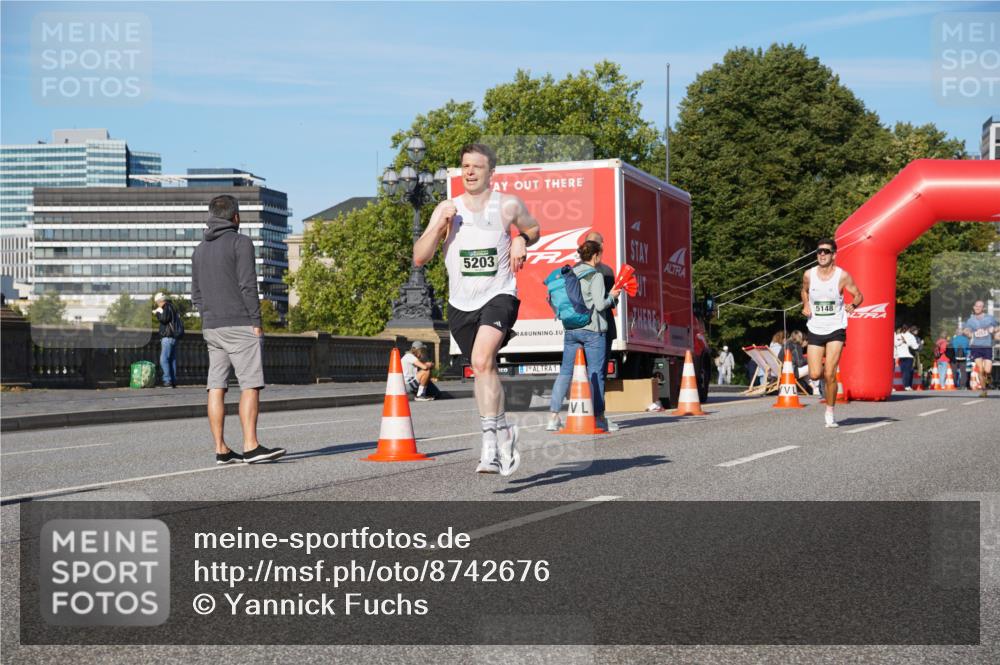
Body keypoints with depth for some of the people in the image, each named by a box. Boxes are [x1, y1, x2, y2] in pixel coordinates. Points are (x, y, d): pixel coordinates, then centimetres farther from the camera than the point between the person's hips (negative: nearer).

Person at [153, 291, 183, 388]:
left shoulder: (167, 307, -9)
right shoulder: (172, 307, 20)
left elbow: (164, 319, -20)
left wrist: (157, 313, -5)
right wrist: (159, 313, 22)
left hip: (168, 337, -10)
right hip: (174, 337, 10)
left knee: (164, 359, -11)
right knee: (172, 360, 10)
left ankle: (168, 381, -18)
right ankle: (173, 381, 10)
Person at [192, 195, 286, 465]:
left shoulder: (200, 249, 15)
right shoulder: (240, 242, -6)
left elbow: (196, 294, 15)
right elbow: (248, 285, -13)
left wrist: (209, 320, 19)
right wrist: (256, 322, -10)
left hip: (211, 328, 7)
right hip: (239, 326, -7)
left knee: (217, 387, 3)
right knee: (251, 384, -8)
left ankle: (221, 449, 2)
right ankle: (251, 447, -14)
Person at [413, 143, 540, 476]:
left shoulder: (509, 205, 0)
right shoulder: (447, 209, 2)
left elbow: (534, 228, 20)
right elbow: (419, 258, -2)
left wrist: (521, 241, -2)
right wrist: (439, 225, -16)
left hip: (499, 295, -4)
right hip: (461, 303, 4)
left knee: (482, 360, -26)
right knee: (484, 369, 15)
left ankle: (490, 441, -24)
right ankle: (503, 429, 35)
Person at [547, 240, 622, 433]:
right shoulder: (595, 276, -10)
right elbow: (600, 304, -15)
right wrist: (612, 296, 3)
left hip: (571, 329, 6)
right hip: (592, 330, -6)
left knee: (565, 372, 7)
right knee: (596, 373, 2)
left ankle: (553, 416, 0)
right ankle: (598, 418, 7)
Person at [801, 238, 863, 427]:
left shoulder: (842, 275, -8)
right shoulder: (809, 275, 0)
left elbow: (859, 295, 2)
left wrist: (853, 305, -21)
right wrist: (805, 306, 2)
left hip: (835, 329, -3)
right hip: (815, 329, 3)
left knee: (829, 375, -11)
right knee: (815, 375, -5)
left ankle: (830, 413, 5)